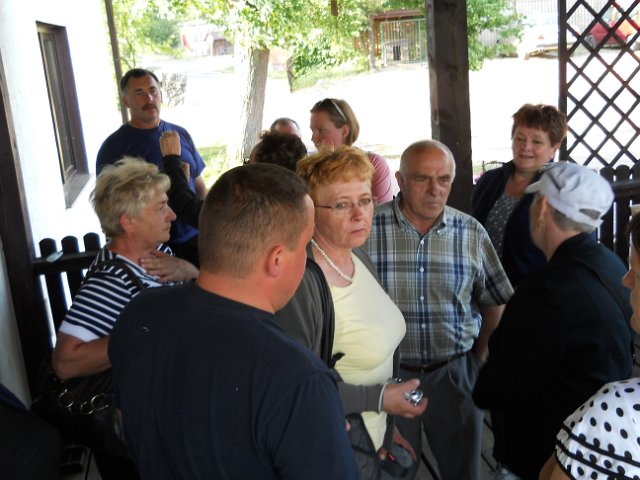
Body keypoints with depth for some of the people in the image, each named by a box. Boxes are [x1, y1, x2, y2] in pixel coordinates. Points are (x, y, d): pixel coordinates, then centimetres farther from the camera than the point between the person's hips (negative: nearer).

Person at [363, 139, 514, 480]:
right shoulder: (369, 229, -11)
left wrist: (480, 358, 7)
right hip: (388, 374, -2)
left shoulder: (472, 233, -3)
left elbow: (494, 301, 10)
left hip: (455, 373, 2)